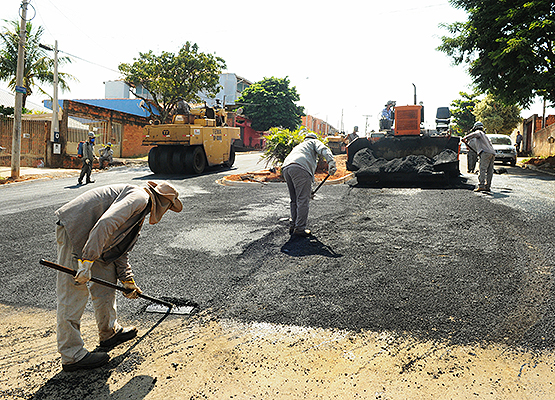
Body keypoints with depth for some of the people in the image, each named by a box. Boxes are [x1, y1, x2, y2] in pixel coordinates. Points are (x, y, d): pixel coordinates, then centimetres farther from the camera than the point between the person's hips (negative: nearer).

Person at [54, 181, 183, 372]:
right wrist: (87, 260, -28)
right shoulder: (139, 197, -13)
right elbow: (106, 223, -27)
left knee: (106, 279, 18)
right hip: (73, 229, -11)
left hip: (87, 232, 11)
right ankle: (71, 356, 5)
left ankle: (110, 332, 32)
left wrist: (127, 280, 20)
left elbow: (119, 248, 24)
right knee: (74, 292, -5)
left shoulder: (140, 209, 20)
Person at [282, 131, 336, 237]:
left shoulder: (298, 146, 45)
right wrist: (331, 163, -15)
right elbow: (323, 150, 1)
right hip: (300, 168, -7)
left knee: (294, 200, 17)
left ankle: (293, 226, 20)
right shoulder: (314, 142, 26)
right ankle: (300, 229, -4)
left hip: (285, 168, 7)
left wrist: (308, 189, 49)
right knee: (303, 200, -4)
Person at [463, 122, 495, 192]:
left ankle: (481, 186, -21)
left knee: (482, 170, -14)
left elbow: (475, 134, -16)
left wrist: (466, 138, -20)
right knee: (489, 171, 6)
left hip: (485, 153, -9)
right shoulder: (484, 135, 35)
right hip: (492, 153, 9)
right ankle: (488, 187, 7)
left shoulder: (479, 132, 10)